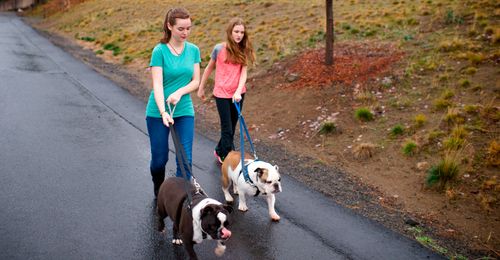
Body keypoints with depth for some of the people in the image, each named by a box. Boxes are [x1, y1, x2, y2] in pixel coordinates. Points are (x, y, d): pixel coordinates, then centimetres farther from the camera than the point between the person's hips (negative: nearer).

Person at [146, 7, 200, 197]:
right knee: (159, 159, 9)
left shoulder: (193, 50, 1)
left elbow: (196, 81, 2)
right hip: (158, 112, -2)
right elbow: (157, 84, -18)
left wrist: (179, 92, -16)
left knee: (185, 159, -4)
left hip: (184, 111, 3)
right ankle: (158, 193, 37)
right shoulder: (159, 51, -10)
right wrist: (163, 112, -29)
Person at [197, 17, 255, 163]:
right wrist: (201, 88, 9)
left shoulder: (243, 51, -1)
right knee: (227, 129, -1)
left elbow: (243, 73, -9)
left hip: (238, 94, 4)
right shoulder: (219, 49, -9)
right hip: (222, 94, -4)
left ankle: (220, 152, 35)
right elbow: (209, 68, 3)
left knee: (232, 126, 15)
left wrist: (238, 91, -25)